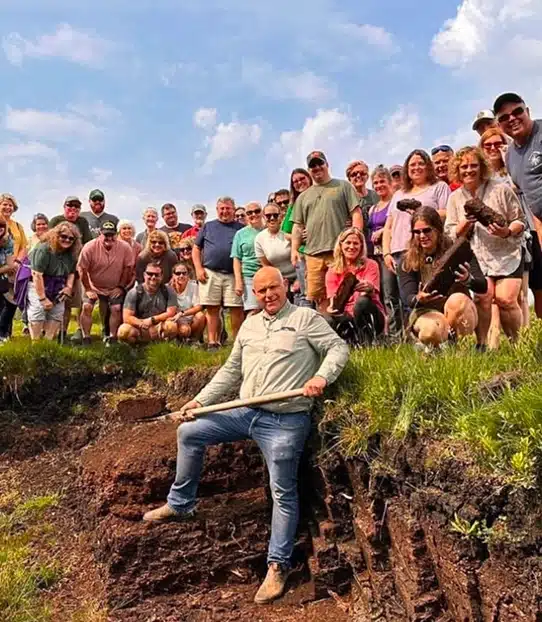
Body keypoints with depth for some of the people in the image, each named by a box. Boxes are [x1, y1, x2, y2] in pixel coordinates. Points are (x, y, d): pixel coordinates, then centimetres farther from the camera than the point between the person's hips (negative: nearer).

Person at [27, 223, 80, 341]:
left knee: (57, 316, 4)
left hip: (57, 290, 7)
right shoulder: (44, 248, -22)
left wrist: (69, 287, -6)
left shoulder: (72, 253, 0)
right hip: (38, 287, -7)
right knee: (38, 315, -14)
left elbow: (71, 272, 13)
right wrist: (43, 298, -26)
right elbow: (37, 275, -25)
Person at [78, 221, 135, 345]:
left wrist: (120, 287, -6)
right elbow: (82, 269, -12)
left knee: (116, 308, -12)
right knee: (87, 306, -15)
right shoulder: (90, 247, -19)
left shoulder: (125, 247, -16)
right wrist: (88, 289, -10)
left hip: (115, 288, 1)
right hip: (93, 286, -1)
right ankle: (86, 339, -7)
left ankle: (112, 338, 3)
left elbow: (128, 268, -7)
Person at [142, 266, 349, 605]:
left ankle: (278, 566, 13)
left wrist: (322, 376, -27)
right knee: (188, 432, 10)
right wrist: (200, 400, 12)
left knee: (283, 492, -2)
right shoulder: (249, 325, 16)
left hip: (285, 420, -7)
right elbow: (231, 370, 18)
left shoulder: (306, 318, -3)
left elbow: (339, 347, -8)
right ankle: (180, 504, 26)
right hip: (244, 412, 7)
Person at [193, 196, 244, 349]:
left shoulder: (240, 228, 12)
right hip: (210, 274, 1)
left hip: (233, 275, -1)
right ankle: (212, 342, 7)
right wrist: (199, 268, 0)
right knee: (212, 309, 1)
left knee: (237, 310, -4)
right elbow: (196, 249, 14)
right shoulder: (208, 226, 15)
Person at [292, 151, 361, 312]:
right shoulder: (303, 197, 22)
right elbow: (298, 226, 20)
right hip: (313, 254, 4)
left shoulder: (343, 186, 11)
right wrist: (294, 249, 8)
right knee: (318, 296, 1)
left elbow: (356, 213, 2)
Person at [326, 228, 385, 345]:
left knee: (362, 301, -36)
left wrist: (369, 289, -41)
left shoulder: (370, 265, 0)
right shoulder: (332, 272, 6)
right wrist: (332, 308, -30)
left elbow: (372, 294, -14)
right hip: (345, 316, 1)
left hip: (370, 317, -1)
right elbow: (333, 301, -3)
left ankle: (366, 341, -19)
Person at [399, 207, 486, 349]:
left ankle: (452, 342, -12)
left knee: (458, 300, -35)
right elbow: (408, 298, -13)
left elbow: (483, 286, -12)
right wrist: (418, 299, -38)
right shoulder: (408, 262, -2)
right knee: (430, 331, -35)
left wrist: (468, 279, -37)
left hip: (459, 313, 0)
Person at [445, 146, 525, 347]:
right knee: (483, 295, -18)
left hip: (507, 255, -1)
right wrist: (467, 222, -14)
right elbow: (451, 234, 5)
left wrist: (507, 232, -19)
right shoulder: (455, 198, 6)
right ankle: (482, 344, -5)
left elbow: (520, 221, 2)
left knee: (505, 298, -14)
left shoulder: (501, 190, -1)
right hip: (476, 257, 2)